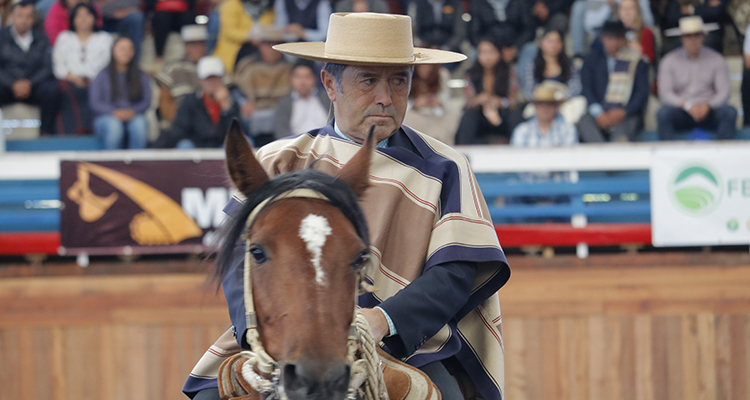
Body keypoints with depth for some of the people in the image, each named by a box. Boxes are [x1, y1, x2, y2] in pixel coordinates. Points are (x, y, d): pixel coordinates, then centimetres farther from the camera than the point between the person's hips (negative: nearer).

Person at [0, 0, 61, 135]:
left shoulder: (41, 38, 9)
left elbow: (48, 67, 2)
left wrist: (30, 83, -14)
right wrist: (14, 84, -18)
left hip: (34, 85, 1)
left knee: (52, 89, -32)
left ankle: (46, 132, -24)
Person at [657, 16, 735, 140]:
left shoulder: (716, 59, 7)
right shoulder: (669, 61, 5)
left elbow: (724, 91, 0)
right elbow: (665, 93, -3)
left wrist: (708, 106, -19)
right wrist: (687, 105, -20)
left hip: (709, 111, 1)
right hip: (681, 113, -1)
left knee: (730, 112, -30)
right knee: (663, 114, -34)